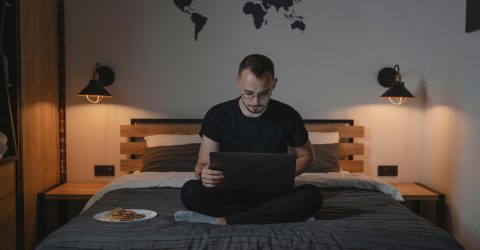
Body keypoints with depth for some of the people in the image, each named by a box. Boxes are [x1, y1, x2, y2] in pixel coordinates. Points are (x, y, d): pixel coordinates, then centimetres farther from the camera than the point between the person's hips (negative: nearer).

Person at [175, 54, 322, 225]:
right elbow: (203, 163, -6)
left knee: (312, 196, -30)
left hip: (272, 193, 1)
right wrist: (204, 174, -32)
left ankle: (222, 221, -24)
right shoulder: (218, 115, -6)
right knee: (190, 191, -30)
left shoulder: (288, 116, -5)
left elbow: (307, 157, 9)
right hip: (229, 193, -1)